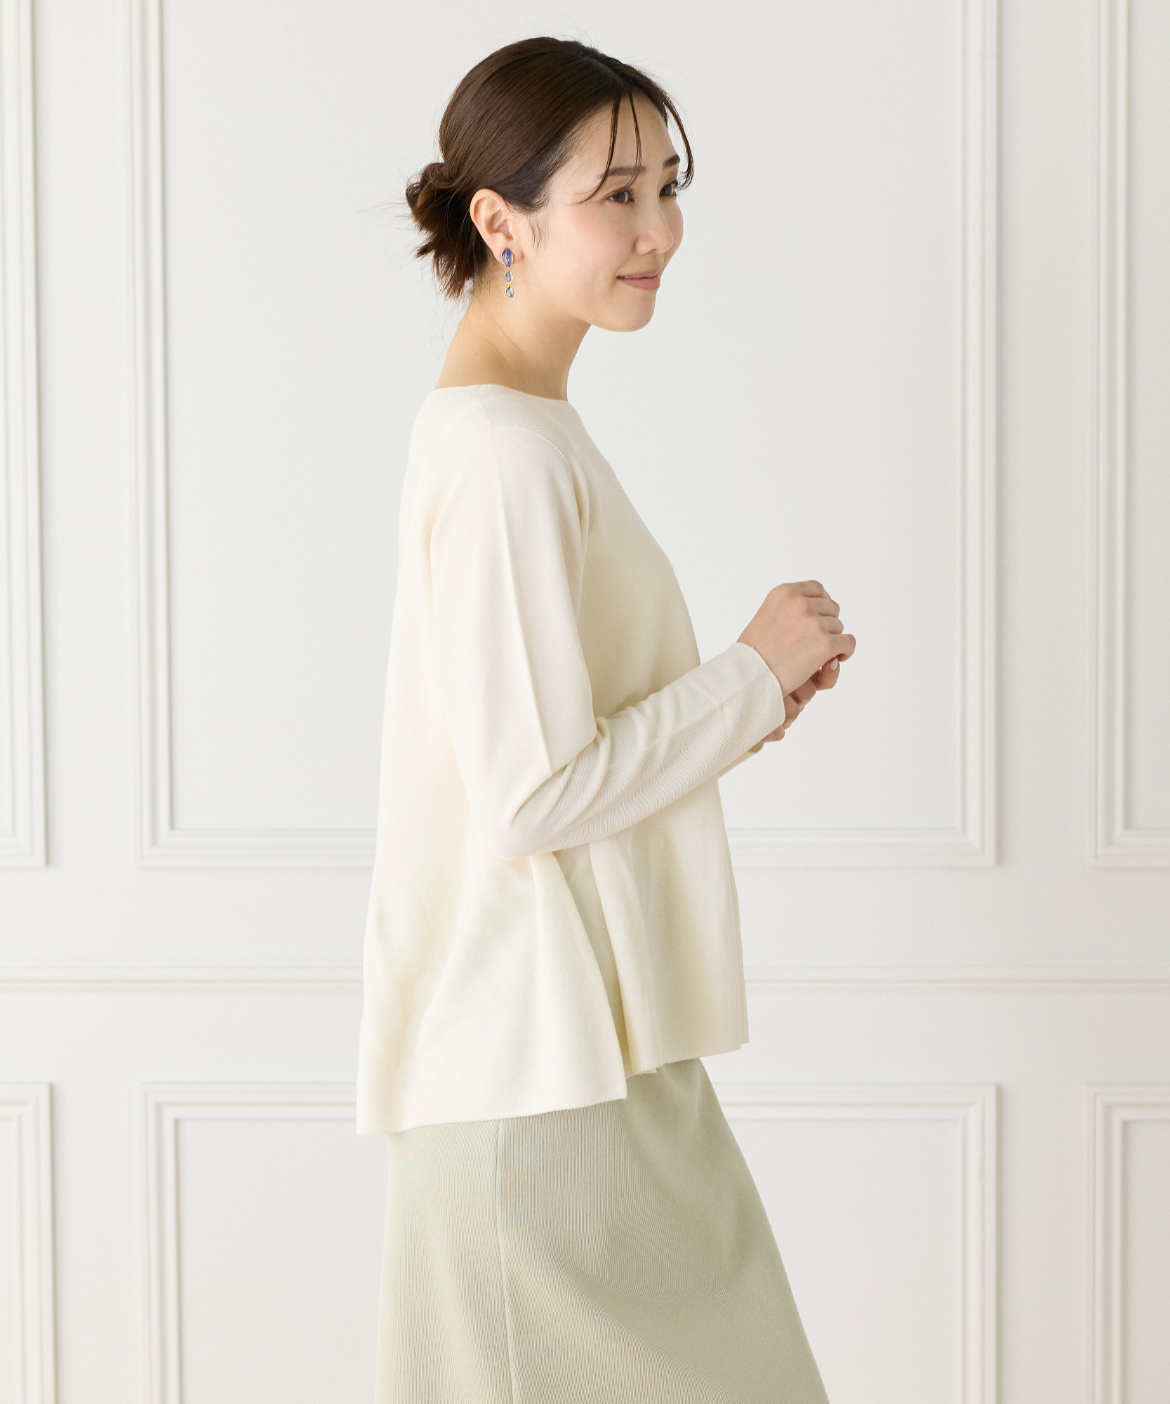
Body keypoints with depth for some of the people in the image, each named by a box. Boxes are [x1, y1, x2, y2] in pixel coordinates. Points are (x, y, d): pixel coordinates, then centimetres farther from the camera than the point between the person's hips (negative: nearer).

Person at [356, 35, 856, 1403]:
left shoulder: (517, 428, 13)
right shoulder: (507, 458, -18)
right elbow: (532, 796, -22)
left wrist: (744, 700, 6)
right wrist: (754, 672, -11)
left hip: (595, 1039, 10)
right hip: (541, 1069, -10)